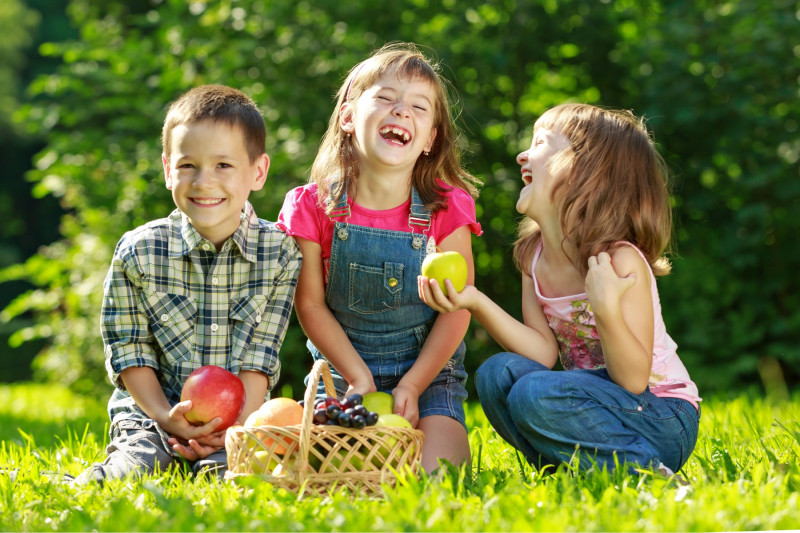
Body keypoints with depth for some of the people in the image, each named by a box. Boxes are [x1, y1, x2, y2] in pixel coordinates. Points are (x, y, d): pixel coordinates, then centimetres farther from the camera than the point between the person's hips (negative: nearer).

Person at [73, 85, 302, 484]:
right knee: (132, 473, -28)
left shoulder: (279, 252, -3)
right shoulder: (138, 252, -4)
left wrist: (237, 424, -18)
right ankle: (88, 483, -3)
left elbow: (261, 354, -4)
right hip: (151, 413, 0)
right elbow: (128, 348, -1)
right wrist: (165, 417, -15)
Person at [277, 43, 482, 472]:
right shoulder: (314, 207, -8)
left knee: (433, 476, -21)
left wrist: (411, 386, -14)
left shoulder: (446, 210, -9)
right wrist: (359, 377, -11)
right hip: (341, 371, 1)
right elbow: (310, 303, -5)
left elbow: (456, 309, -6)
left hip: (428, 373, 0)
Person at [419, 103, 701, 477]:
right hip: (598, 400, 7)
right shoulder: (534, 256, 1)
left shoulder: (621, 260, -20)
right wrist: (477, 303, -16)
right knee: (497, 375, -14)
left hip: (665, 420, -7)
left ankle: (647, 473, -14)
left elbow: (634, 381, -22)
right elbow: (544, 353, -5)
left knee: (536, 394, -28)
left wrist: (607, 309, -38)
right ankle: (582, 472, -6)